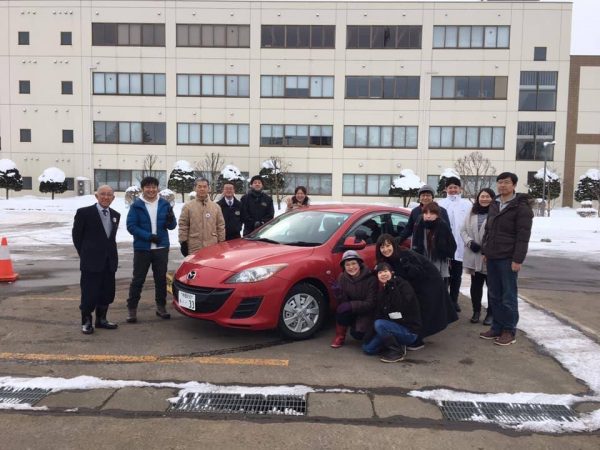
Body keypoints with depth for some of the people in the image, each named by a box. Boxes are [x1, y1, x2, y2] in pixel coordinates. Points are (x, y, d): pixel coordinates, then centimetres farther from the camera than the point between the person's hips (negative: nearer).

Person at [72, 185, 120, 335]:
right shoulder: (84, 212, -7)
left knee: (107, 293, 11)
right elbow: (77, 236, -2)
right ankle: (86, 322, 17)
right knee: (89, 293, 2)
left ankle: (101, 319, 26)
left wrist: (111, 254, 10)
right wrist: (85, 255, 1)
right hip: (91, 262, -5)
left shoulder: (115, 215, 10)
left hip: (109, 262, 5)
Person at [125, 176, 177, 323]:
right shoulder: (136, 206, -4)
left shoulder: (164, 204, 3)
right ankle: (132, 308, 14)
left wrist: (171, 220, -20)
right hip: (142, 249, -2)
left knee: (161, 278, 11)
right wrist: (148, 236, -20)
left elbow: (172, 226, 4)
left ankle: (161, 307, 24)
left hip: (161, 248, 3)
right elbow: (131, 226, -9)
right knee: (138, 279, 3)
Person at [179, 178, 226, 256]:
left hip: (212, 249, 2)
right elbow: (183, 226, 1)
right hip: (194, 249, -2)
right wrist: (183, 243, -3)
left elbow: (221, 226, 10)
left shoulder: (216, 206, 8)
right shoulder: (188, 206, 1)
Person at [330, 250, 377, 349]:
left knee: (357, 334, -25)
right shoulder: (342, 277, -8)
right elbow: (343, 301, -9)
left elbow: (370, 303, -21)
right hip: (351, 311, 3)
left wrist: (351, 305, -33)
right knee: (341, 310, -29)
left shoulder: (370, 279, -19)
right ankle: (340, 337, -4)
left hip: (366, 312, -3)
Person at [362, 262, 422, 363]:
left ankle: (398, 351, -11)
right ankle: (396, 344, 13)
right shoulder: (382, 290, 7)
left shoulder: (403, 285, -13)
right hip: (393, 327, 7)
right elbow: (378, 315, 3)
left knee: (379, 324, -30)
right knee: (367, 348, -1)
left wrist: (392, 286, -28)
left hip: (409, 331, -7)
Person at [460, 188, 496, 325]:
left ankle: (490, 313, 18)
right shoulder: (471, 213, 11)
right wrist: (470, 242, -8)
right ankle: (476, 311, 27)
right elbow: (463, 230, 9)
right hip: (474, 256, 5)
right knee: (475, 285, 14)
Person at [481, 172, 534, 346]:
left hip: (508, 258, -7)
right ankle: (497, 327, 21)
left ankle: (509, 331, 10)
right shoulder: (494, 205, 14)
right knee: (494, 294, 11)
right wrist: (485, 251, 14)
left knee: (508, 296, 0)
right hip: (492, 257, 7)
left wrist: (518, 259, -18)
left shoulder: (521, 207, -9)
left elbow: (523, 236, -14)